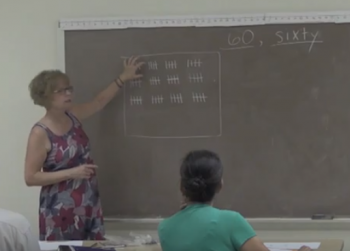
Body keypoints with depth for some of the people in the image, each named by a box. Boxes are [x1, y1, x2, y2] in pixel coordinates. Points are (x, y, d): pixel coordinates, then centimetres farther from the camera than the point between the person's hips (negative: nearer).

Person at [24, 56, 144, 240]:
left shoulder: (71, 116, 4)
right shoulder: (40, 133, -16)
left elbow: (99, 102, 23)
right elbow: (30, 177, -17)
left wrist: (123, 78, 24)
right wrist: (71, 173, -21)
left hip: (89, 206, 7)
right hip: (60, 211, -7)